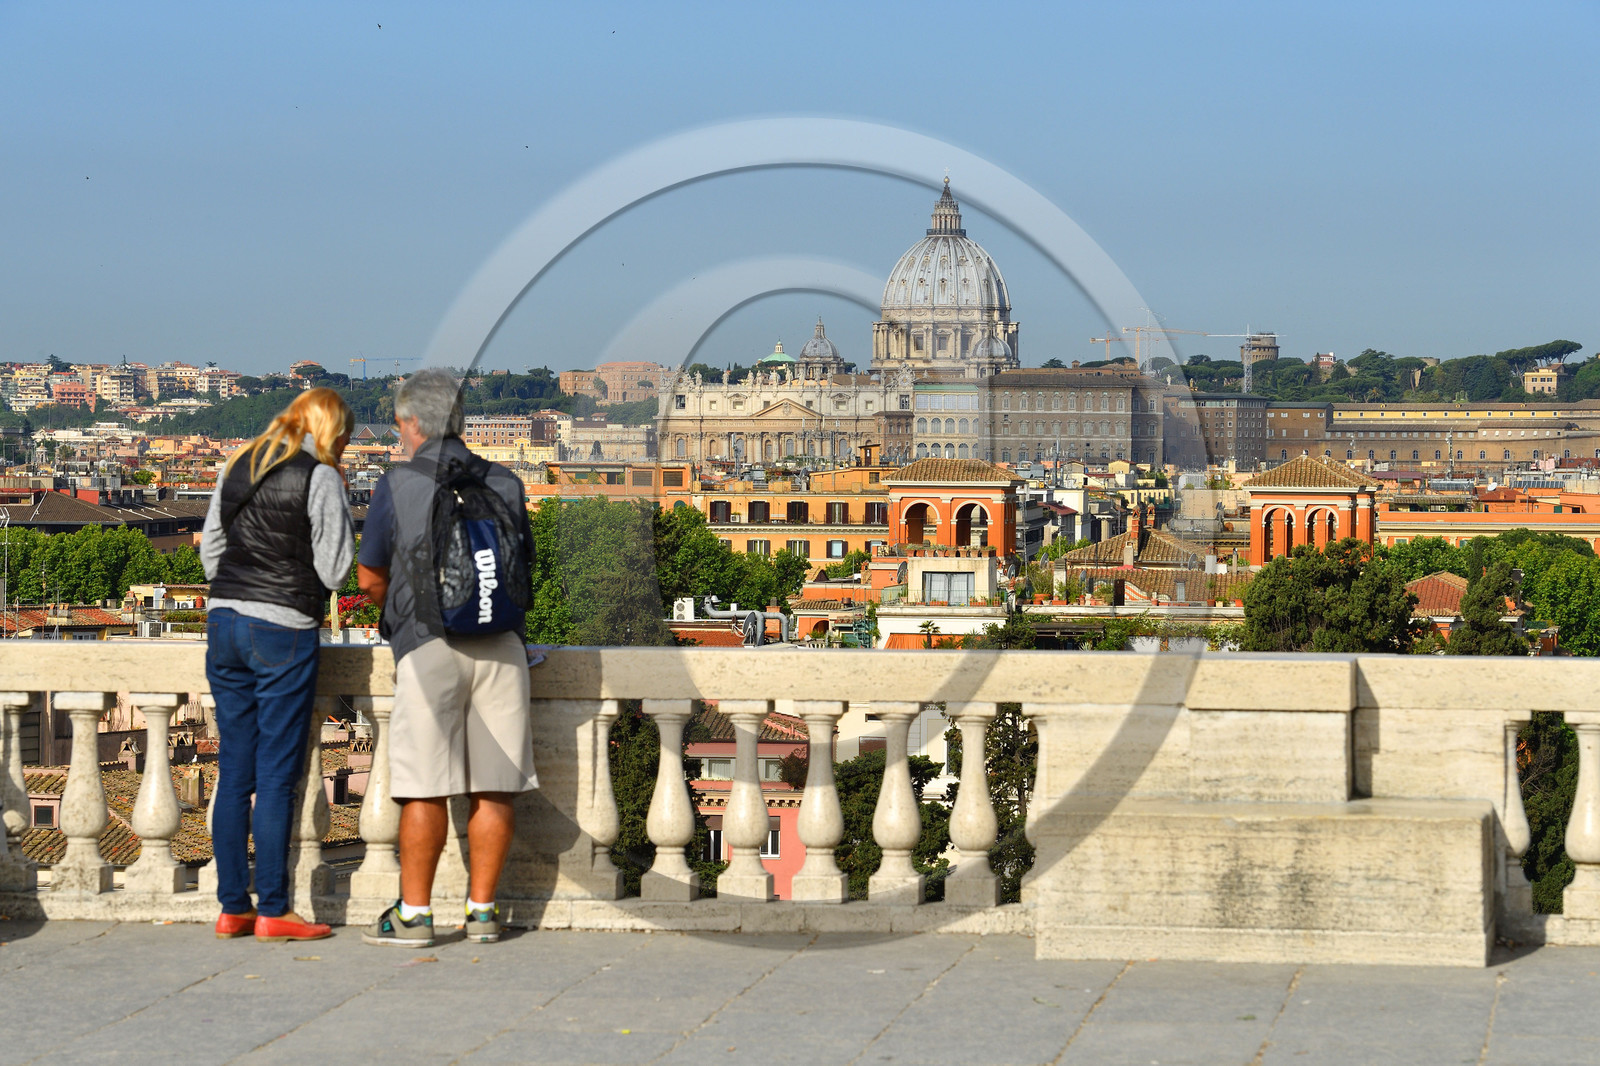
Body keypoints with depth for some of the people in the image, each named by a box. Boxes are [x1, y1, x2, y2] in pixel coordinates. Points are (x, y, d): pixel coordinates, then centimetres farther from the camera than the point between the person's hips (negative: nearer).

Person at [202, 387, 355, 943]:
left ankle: (233, 907, 13)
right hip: (284, 630, -6)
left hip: (224, 621, 6)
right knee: (277, 776, -2)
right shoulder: (320, 478, -7)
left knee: (233, 771, 10)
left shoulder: (237, 467, 12)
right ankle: (272, 911, 1)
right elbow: (333, 568, -7)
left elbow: (210, 549, 16)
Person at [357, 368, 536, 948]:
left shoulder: (397, 485, 0)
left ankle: (414, 913, 2)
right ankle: (482, 909, 7)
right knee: (494, 786, 5)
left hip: (429, 646, -3)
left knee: (425, 788, -1)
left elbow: (370, 579, 5)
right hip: (501, 644, 3)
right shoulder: (505, 484, 10)